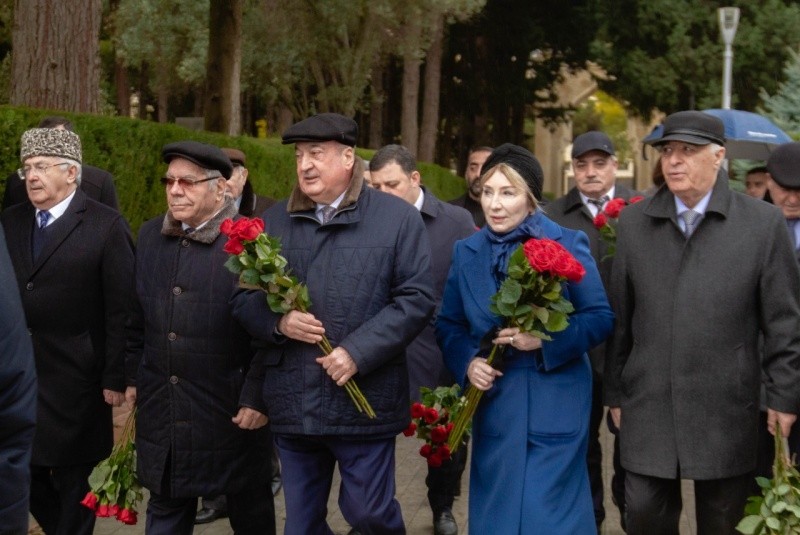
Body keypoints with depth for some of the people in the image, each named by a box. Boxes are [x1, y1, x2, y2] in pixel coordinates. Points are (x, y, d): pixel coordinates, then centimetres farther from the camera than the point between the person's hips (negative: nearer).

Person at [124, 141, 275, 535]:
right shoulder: (150, 236, 6)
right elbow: (138, 317, 14)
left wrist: (257, 397, -15)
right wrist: (131, 377, 13)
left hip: (231, 408, -5)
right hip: (161, 406, 5)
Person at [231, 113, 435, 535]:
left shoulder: (398, 218, -1)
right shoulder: (274, 221, 9)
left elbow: (416, 298, -7)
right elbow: (243, 299, 10)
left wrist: (358, 353, -16)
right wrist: (278, 322, -13)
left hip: (364, 402, -3)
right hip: (292, 404, 4)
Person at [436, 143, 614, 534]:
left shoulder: (567, 244, -6)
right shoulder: (466, 252, 5)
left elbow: (601, 318, -7)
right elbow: (448, 324, 10)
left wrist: (546, 339, -21)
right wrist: (468, 362, -10)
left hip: (554, 405, -4)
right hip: (493, 405, 4)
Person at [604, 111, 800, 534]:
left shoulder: (764, 223, -2)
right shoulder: (634, 222, 6)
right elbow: (619, 316, 8)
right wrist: (614, 393, 9)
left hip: (726, 412, -2)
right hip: (647, 407, 2)